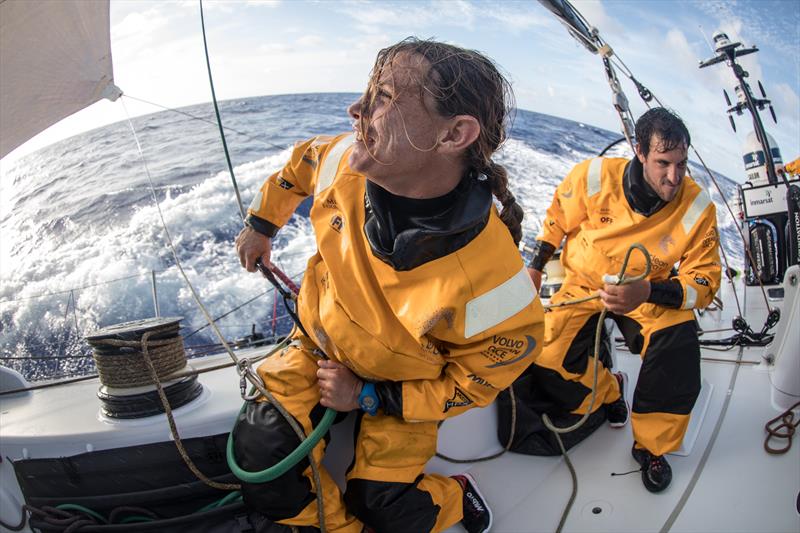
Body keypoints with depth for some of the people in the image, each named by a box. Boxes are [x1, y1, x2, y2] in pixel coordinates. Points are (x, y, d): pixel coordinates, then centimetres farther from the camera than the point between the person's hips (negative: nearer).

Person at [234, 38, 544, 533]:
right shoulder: (349, 160, -26)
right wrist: (262, 223, 13)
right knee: (260, 449, -12)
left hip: (402, 387, -3)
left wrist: (370, 397, -19)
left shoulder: (490, 283, -38)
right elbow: (303, 163, 1)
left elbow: (476, 380, -19)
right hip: (319, 348, 4)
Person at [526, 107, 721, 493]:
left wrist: (647, 292, -33)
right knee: (546, 360, -19)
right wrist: (535, 267, 6)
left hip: (651, 295, 0)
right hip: (584, 286, 0)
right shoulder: (594, 177, -20)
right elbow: (556, 220, 1)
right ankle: (608, 391, 17)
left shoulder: (698, 208, -18)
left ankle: (650, 446, -3)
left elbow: (705, 281, -14)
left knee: (679, 346, -29)